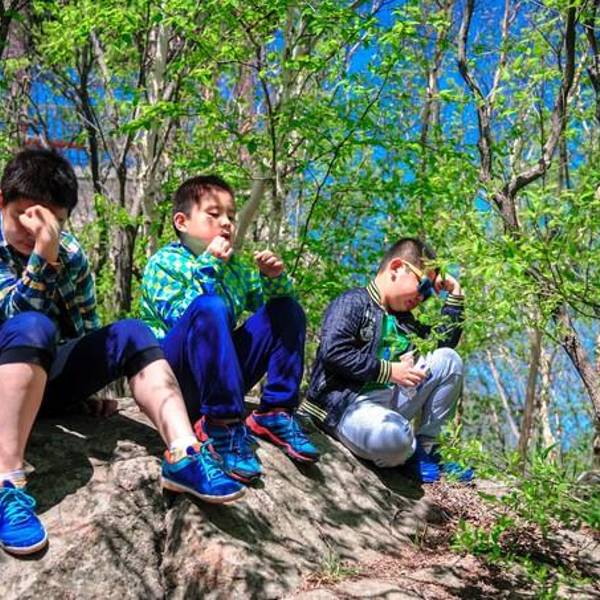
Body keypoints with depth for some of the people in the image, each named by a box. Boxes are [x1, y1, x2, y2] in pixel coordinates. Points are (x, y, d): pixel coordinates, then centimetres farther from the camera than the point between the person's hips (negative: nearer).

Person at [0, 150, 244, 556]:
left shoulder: (71, 254, 2)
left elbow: (86, 329, 9)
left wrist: (99, 382, -2)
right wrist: (42, 255, -37)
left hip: (47, 375, 5)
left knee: (132, 334, -17)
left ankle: (185, 455, -33)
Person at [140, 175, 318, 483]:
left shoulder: (236, 267, 16)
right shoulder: (163, 263, -3)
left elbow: (271, 301, 13)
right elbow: (182, 317, -18)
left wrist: (274, 279, -7)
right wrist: (209, 267, -20)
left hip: (221, 374, 6)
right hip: (174, 374, -6)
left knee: (286, 309, 0)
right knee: (209, 308, -34)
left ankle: (275, 413, -7)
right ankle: (223, 423, -32)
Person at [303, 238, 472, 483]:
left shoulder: (404, 321, 20)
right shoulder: (353, 302, -5)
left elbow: (443, 343, 25)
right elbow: (333, 351, -18)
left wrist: (454, 297, 18)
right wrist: (389, 371, -17)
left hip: (387, 399, 8)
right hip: (344, 403, -8)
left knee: (449, 359, 4)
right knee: (393, 437, -40)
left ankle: (424, 449, 3)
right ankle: (409, 454, 1)